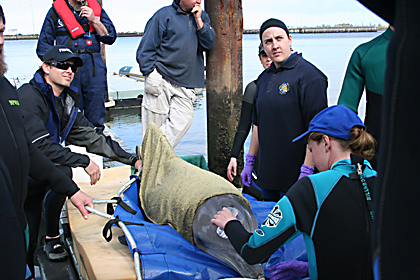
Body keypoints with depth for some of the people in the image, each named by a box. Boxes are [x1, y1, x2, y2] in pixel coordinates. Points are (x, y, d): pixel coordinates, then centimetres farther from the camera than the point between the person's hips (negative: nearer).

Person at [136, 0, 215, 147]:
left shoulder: (202, 17, 16)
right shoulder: (164, 15, 1)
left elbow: (209, 44, 4)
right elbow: (146, 48, 0)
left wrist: (198, 21, -4)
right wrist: (150, 73, -10)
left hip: (185, 85, 4)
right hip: (160, 81, -3)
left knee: (183, 120, -13)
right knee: (153, 127, -3)